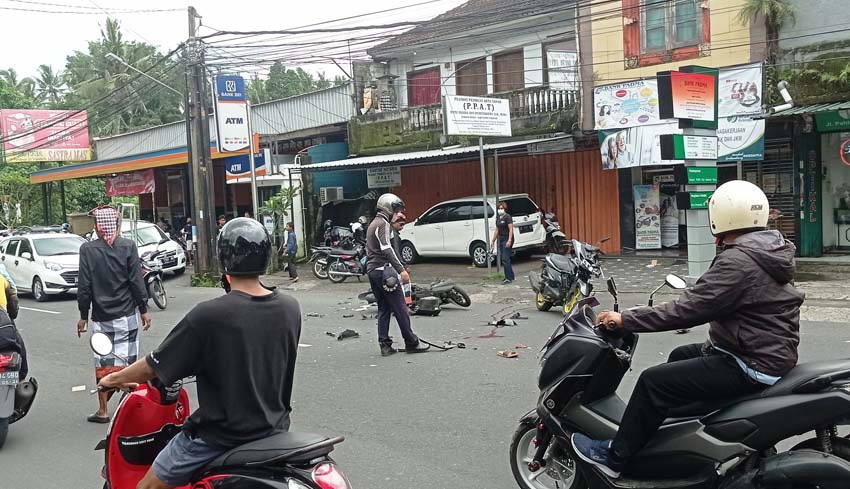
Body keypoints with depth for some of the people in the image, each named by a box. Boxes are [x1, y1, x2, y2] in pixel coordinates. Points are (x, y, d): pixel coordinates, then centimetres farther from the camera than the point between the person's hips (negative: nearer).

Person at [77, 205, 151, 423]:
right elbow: (137, 281, -5)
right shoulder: (128, 246, -5)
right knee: (127, 362, 5)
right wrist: (144, 310, 3)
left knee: (103, 363, 9)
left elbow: (84, 286, -2)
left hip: (100, 317, 1)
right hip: (127, 315, 0)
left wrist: (83, 315, 7)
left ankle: (103, 410, 16)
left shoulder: (87, 249, -4)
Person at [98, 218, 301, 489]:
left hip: (222, 434, -5)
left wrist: (113, 379, 8)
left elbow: (153, 367, -11)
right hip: (274, 429, 5)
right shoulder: (291, 309, -5)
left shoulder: (208, 315, -20)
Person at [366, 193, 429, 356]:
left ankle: (385, 345, 8)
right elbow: (387, 249, -20)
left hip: (372, 270, 10)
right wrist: (401, 269, -24)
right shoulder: (383, 224, -10)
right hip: (383, 270, -10)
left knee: (383, 309, 10)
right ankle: (412, 343, -1)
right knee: (400, 308, -5)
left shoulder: (373, 224, 22)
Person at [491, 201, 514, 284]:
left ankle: (509, 278, -9)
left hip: (507, 239, -9)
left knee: (505, 259, -12)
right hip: (500, 239, 9)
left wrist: (509, 240, -24)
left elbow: (511, 229, -16)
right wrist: (493, 240, 20)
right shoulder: (498, 218, 14)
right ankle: (510, 276, 18)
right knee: (502, 258, 9)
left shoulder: (507, 217, -10)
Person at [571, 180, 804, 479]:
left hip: (752, 366, -10)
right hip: (769, 352, 10)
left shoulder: (738, 262, -23)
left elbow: (687, 310, -25)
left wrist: (625, 320, -19)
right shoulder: (769, 251, 9)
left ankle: (614, 456, 3)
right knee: (679, 357, 25)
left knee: (654, 381, -10)